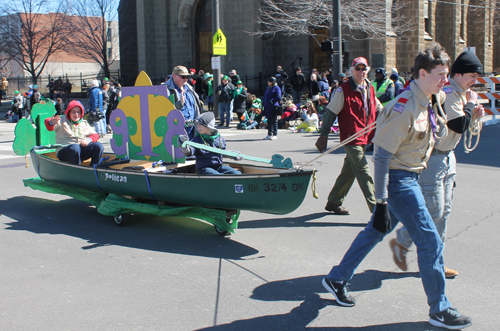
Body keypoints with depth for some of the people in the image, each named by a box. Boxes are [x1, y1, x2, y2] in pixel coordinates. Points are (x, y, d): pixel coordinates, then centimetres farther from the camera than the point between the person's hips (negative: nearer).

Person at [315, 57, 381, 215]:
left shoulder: (370, 89, 11)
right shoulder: (343, 90, -9)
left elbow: (378, 109, 26)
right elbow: (331, 112, -9)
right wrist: (323, 135, -12)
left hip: (365, 138, 8)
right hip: (351, 138, -7)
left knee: (349, 172, 15)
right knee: (364, 174, -9)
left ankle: (334, 203, 28)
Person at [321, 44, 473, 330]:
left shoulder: (434, 101, 6)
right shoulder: (405, 106, -23)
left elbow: (438, 133, 22)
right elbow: (382, 155, -23)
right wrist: (381, 202, -23)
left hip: (410, 178, 9)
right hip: (397, 179, -9)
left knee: (376, 231, 18)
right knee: (431, 242, -3)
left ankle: (337, 279, 33)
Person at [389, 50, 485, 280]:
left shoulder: (459, 94, 11)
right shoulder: (447, 93, -21)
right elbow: (459, 126, -27)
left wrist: (473, 114, 1)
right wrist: (471, 103, -13)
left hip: (447, 156, 10)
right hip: (432, 157, -10)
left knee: (444, 211, 12)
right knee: (434, 210, -8)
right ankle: (401, 242, 14)